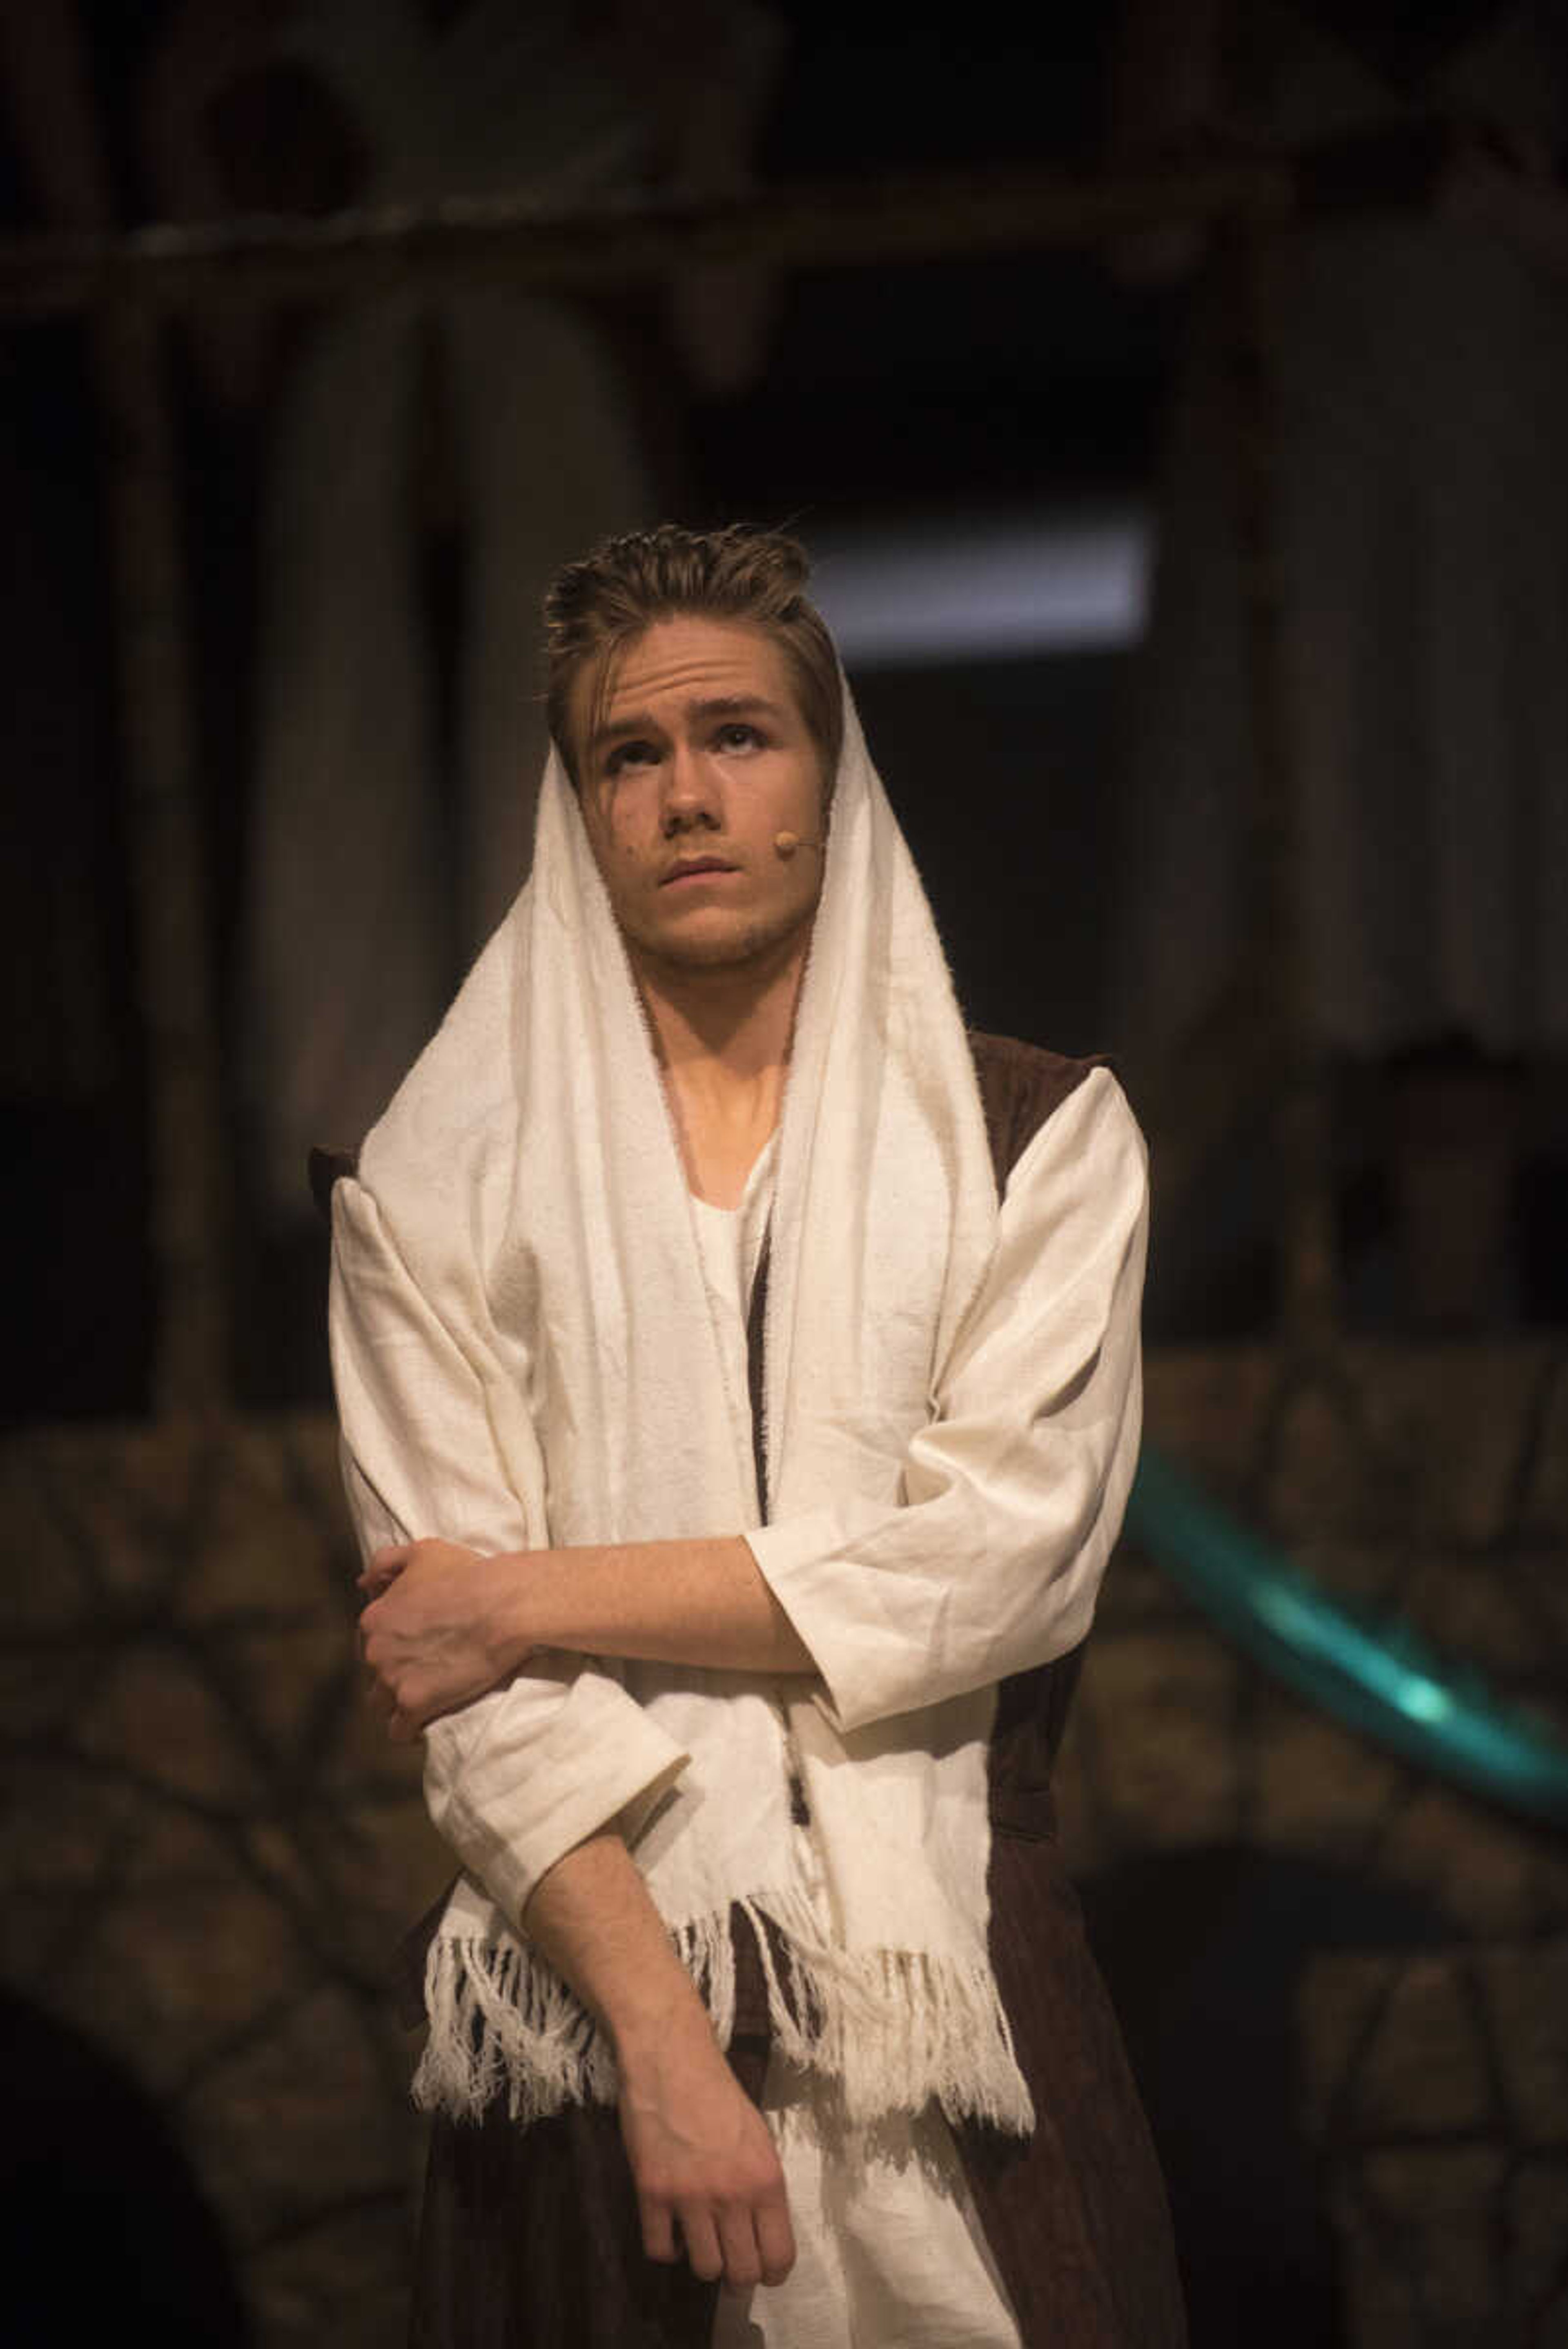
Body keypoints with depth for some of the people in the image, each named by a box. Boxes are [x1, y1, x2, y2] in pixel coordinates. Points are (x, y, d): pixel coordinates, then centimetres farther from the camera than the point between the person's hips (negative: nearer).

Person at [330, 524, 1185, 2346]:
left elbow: (1004, 1553, -7)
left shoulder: (1035, 1137, 6)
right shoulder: (437, 1187, 4)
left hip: (952, 1971, 0)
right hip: (583, 1979, 0)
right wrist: (665, 2040, -16)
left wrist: (546, 1595, -8)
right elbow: (472, 1696, -5)